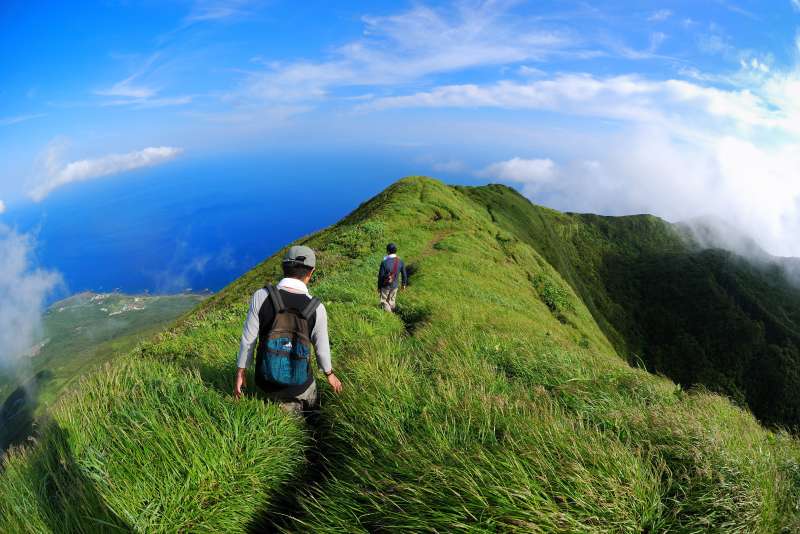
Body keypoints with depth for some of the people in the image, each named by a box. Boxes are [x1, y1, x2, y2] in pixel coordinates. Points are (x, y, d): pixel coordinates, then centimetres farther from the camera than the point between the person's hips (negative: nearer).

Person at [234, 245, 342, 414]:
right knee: (312, 409, 31)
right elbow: (322, 347, -3)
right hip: (300, 385, -1)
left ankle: (285, 407, 11)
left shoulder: (261, 296, -16)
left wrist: (241, 372, 7)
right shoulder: (317, 308, -16)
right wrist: (330, 374, 16)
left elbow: (248, 339, -9)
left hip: (266, 382, 1)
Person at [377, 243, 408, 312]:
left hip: (386, 286, -4)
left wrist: (379, 287, -2)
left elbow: (381, 276, -16)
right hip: (395, 285, 4)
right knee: (392, 300, 23)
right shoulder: (400, 262, -12)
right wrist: (404, 284, 15)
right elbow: (404, 274, -1)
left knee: (384, 301, 14)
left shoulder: (384, 262, -24)